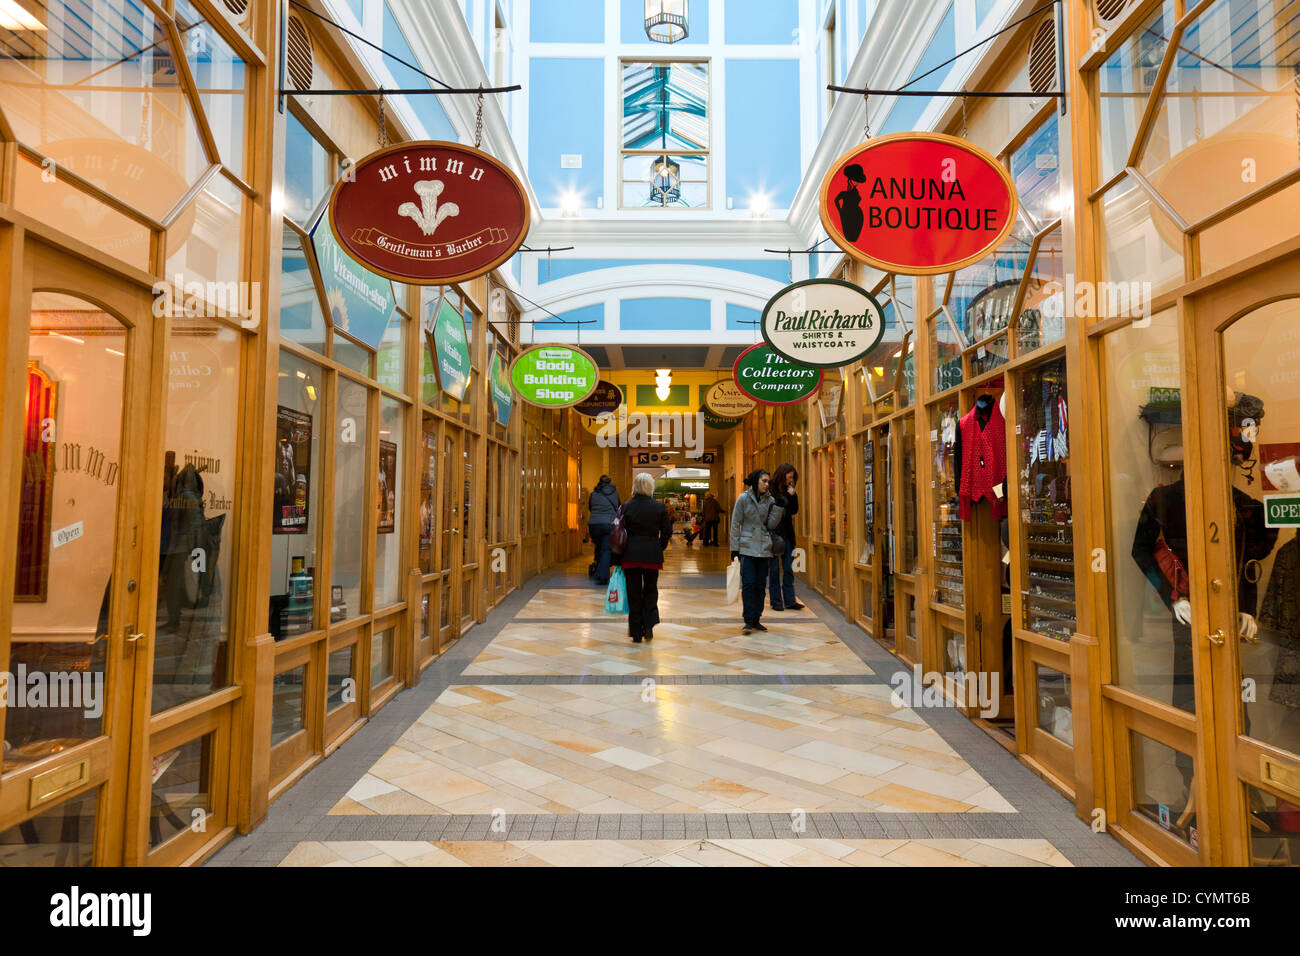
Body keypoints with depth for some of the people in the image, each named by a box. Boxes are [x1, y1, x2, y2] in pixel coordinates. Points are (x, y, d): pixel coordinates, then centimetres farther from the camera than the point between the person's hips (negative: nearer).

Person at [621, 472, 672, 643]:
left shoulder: (626, 507, -3)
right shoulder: (659, 507, -4)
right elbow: (667, 532, 0)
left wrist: (620, 556, 9)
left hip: (631, 554, 0)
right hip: (652, 554, 0)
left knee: (634, 592, 8)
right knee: (650, 590, 17)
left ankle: (636, 633, 12)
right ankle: (649, 625, 2)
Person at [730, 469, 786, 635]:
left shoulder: (769, 500, 7)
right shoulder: (744, 498, -3)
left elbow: (771, 525, 5)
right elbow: (735, 524, -2)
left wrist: (779, 507, -6)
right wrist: (734, 548, -4)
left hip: (764, 548, 4)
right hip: (747, 547, -4)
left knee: (760, 585, 6)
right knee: (748, 584, -9)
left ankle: (756, 619, 15)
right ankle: (748, 621, -3)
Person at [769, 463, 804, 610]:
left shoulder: (787, 490, 10)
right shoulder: (770, 490, -9)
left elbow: (794, 511, 8)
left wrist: (792, 495, -3)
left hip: (786, 534, 6)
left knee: (788, 568, 6)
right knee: (774, 569, 3)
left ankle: (790, 600, 12)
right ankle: (776, 601, 11)